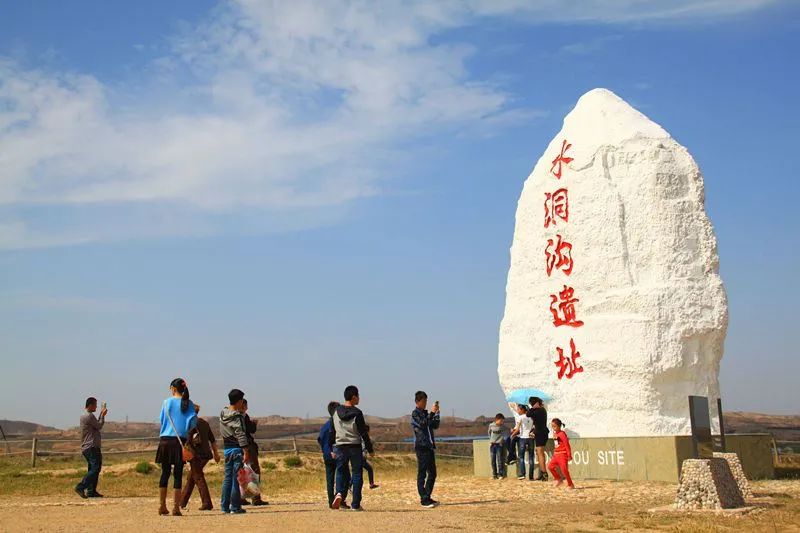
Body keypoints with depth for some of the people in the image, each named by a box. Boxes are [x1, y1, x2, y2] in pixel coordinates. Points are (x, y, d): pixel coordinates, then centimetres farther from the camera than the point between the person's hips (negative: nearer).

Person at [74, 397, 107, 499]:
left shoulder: (84, 416, 19)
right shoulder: (89, 416, -13)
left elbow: (96, 425, 23)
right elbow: (99, 426, -7)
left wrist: (101, 414, 23)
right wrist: (103, 415, 4)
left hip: (86, 447, 11)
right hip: (91, 447, -11)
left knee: (92, 469, 11)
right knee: (95, 468, -15)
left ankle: (91, 491, 8)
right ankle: (80, 487, -21)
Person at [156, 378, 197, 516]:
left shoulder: (166, 402, 3)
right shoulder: (188, 404, 0)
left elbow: (162, 419, 12)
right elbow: (193, 419, -8)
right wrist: (188, 432, 5)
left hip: (165, 440, 1)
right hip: (180, 441, -1)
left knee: (165, 473, 10)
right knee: (178, 474, 2)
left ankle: (162, 506, 12)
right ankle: (176, 507, -2)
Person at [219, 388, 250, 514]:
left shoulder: (223, 414, 8)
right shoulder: (238, 416, -15)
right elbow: (241, 435, -20)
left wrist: (241, 412, 11)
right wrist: (246, 452, -20)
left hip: (227, 448, 7)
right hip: (237, 449, -7)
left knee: (227, 478, 11)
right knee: (237, 478, -3)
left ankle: (224, 506, 13)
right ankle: (235, 507, -2)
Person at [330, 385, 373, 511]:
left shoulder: (336, 412, 5)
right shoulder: (357, 413, -9)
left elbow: (332, 431, 10)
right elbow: (364, 433, -8)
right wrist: (370, 449, -1)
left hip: (340, 446, 4)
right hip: (355, 446, -4)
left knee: (341, 472, 12)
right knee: (357, 474, 4)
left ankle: (339, 493, -16)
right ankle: (355, 504, 4)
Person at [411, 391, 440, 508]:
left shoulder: (426, 413, 19)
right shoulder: (415, 413, -5)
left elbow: (435, 426, 16)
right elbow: (423, 424, -21)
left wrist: (437, 413, 4)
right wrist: (432, 412, -20)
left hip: (430, 446, 8)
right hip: (421, 446, -8)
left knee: (432, 474, 11)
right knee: (422, 474, -5)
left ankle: (428, 497, 18)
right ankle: (424, 499, -4)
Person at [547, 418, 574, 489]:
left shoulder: (562, 434, -15)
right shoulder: (555, 434, 12)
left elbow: (567, 445, -17)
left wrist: (569, 455, -18)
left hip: (563, 454, -9)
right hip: (556, 454, 9)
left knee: (564, 470, -11)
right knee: (550, 466, 4)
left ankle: (570, 485, 0)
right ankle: (559, 479, 18)